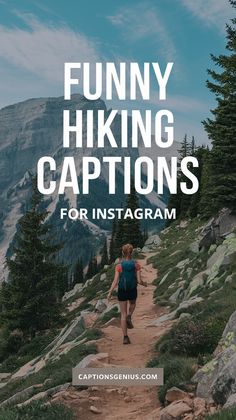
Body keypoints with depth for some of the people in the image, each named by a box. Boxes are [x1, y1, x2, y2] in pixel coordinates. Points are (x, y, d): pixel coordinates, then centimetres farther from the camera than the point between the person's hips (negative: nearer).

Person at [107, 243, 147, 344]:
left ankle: (125, 337, 6)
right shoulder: (136, 265, -9)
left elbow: (115, 282, -13)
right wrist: (144, 283, 13)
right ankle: (129, 316, 4)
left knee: (123, 314, 10)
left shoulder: (119, 266, -11)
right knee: (132, 304, 34)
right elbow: (139, 281, -9)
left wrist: (110, 292, -1)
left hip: (122, 291, -1)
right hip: (132, 291, 1)